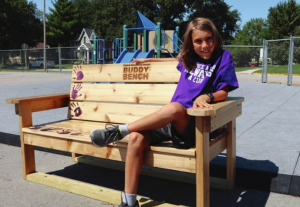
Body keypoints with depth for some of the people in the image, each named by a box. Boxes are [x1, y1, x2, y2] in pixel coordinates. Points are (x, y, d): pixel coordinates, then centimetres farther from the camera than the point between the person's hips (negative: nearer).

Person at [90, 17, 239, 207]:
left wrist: (206, 96, -21)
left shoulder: (222, 57, 4)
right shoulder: (189, 58, 16)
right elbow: (178, 60, 40)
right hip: (169, 121, 5)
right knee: (136, 138, -22)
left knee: (174, 108, -39)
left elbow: (223, 92, 2)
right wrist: (148, 60, 43)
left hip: (193, 124, -4)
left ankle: (119, 131, -23)